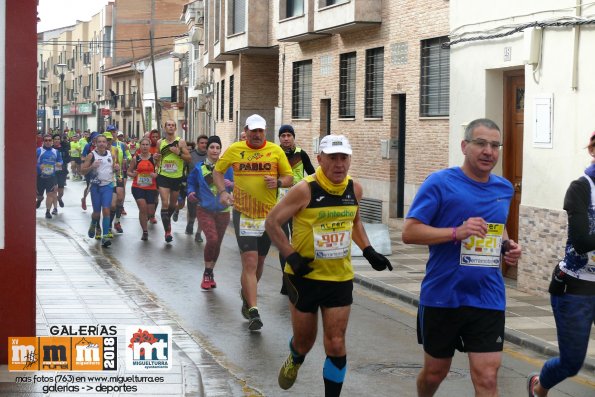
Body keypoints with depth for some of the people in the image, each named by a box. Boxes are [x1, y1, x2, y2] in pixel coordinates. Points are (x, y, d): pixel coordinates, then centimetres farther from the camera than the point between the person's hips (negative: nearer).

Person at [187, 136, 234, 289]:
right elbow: (191, 182, 12)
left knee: (217, 243, 11)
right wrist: (191, 193, -8)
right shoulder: (199, 168, -1)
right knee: (212, 239, -20)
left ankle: (210, 273, 31)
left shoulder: (227, 167, -4)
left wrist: (231, 184, -25)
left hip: (223, 211, 2)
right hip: (205, 209, -2)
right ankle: (207, 273, -4)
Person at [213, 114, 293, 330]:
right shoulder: (234, 150, 0)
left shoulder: (276, 151, 1)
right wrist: (222, 191, -5)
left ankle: (246, 295, 42)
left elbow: (289, 177, 7)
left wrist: (278, 182, -15)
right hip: (243, 213, -2)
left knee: (259, 262, 15)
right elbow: (217, 171, 12)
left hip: (269, 214, 3)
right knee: (250, 262, -13)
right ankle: (253, 311, -15)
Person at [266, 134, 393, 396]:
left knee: (336, 345, -2)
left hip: (340, 278, 3)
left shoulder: (354, 189, -2)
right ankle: (294, 362, 49)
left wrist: (369, 252, 7)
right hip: (304, 276, -3)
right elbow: (272, 222, -11)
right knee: (304, 340, 13)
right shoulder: (304, 190, -17)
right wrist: (292, 257, -20)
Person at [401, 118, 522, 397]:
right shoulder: (440, 183, -8)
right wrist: (457, 232, -25)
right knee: (435, 371, 14)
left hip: (488, 300, 3)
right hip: (442, 298, -3)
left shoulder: (504, 189, 9)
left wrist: (508, 247, 6)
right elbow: (409, 232, -13)